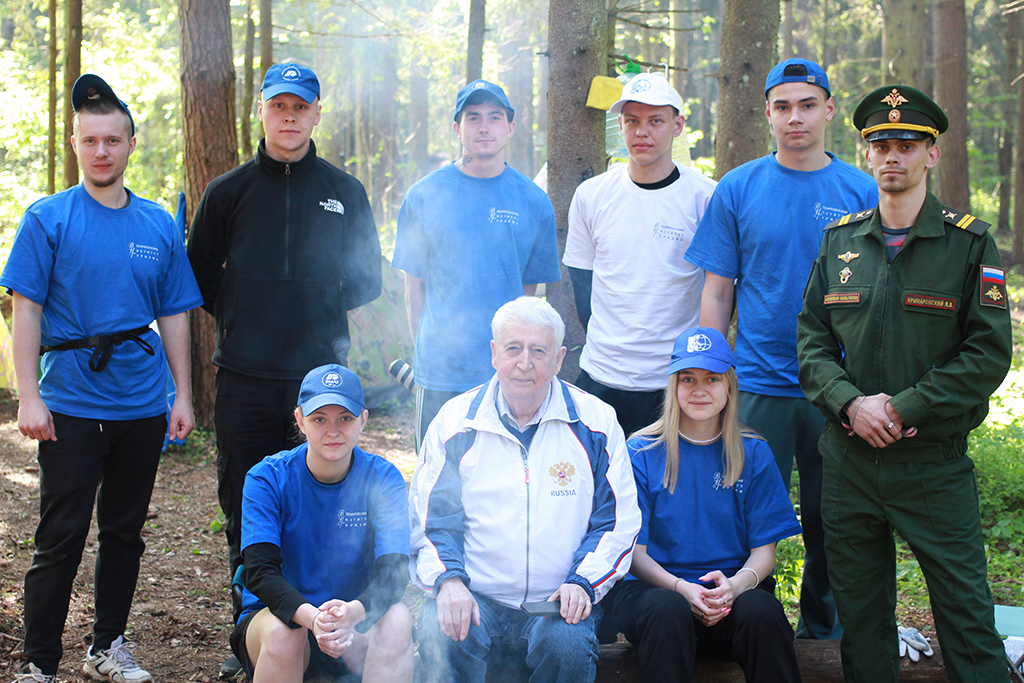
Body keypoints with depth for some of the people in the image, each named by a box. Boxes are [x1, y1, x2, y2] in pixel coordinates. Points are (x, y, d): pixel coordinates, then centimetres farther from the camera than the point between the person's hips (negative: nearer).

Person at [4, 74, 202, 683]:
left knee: (126, 532, 12)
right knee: (61, 539, -1)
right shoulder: (49, 218, -3)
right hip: (72, 406, -4)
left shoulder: (160, 225, 7)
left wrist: (182, 395, 8)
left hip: (143, 405, 4)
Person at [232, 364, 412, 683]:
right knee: (283, 632, -34)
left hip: (355, 624, 1)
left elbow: (393, 572, -19)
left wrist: (353, 612, -42)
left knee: (397, 621, -30)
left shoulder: (383, 479, -7)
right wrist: (311, 617, -42)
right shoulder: (269, 478, -10)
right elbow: (258, 571, -21)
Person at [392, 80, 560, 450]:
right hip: (440, 376, -1)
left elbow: (530, 286, 8)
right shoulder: (425, 195, 2)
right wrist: (425, 349, 1)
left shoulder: (533, 201, 4)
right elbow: (414, 284, 6)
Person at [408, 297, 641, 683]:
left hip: (556, 605, 1)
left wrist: (584, 582, -8)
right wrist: (448, 579, -12)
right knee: (443, 637, -31)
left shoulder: (595, 422, 5)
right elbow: (429, 517, 6)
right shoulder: (456, 421, 5)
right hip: (475, 597, 0)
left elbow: (617, 521, 7)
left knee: (568, 647, -30)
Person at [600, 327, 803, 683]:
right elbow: (633, 551, 0)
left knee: (761, 610, -33)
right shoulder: (641, 453, 3)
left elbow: (764, 552, 5)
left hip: (730, 591, 2)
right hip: (656, 586, -1)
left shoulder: (753, 454, 8)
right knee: (668, 610, -36)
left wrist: (735, 585, -18)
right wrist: (681, 588, -20)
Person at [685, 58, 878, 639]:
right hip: (758, 388, -1)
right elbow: (717, 292, 4)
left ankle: (823, 628, 29)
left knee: (831, 521, 10)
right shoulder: (739, 189, 1)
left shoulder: (862, 192, 3)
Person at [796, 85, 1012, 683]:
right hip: (850, 456, 4)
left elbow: (990, 354, -8)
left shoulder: (970, 243, -3)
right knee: (859, 608, 13)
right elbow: (812, 339, 8)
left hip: (935, 461, -3)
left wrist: (902, 409, -14)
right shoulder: (840, 240, 8)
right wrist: (851, 403, -10)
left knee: (965, 610, 1)